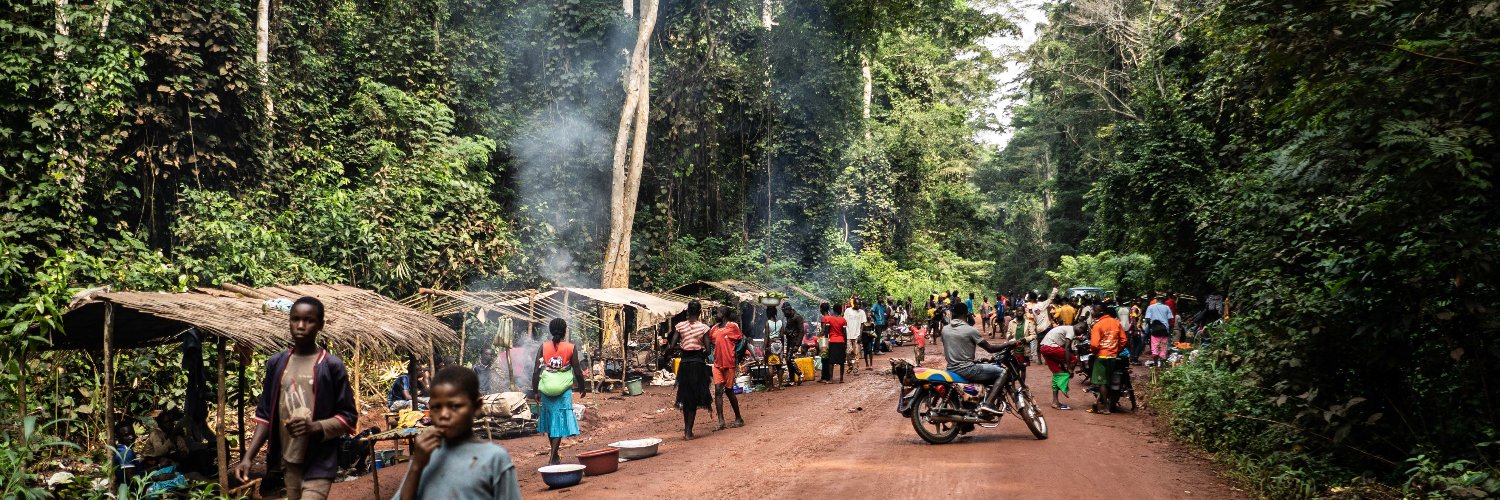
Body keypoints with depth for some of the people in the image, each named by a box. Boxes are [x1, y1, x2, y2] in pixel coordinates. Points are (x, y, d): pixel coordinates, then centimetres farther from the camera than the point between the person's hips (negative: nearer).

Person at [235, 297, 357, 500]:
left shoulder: (331, 366, -6)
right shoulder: (276, 363, 7)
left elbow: (348, 417, -5)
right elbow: (265, 415, 12)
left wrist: (315, 426, -21)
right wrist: (248, 456, 2)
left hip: (318, 464, -5)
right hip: (289, 462, 5)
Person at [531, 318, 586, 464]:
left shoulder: (543, 346, -2)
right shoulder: (571, 348, -6)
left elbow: (536, 371, -2)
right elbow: (578, 371, -3)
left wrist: (535, 391, 8)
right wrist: (582, 388, 13)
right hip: (564, 390, -3)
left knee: (550, 420, 18)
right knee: (560, 422, 2)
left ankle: (555, 456, 30)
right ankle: (553, 459, -5)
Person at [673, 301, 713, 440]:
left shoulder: (680, 326, -2)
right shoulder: (704, 327, -8)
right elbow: (707, 349, -10)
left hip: (684, 362, 2)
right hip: (698, 363, -2)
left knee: (685, 397, 16)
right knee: (694, 398, 5)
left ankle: (686, 429, 24)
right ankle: (688, 431, 1)